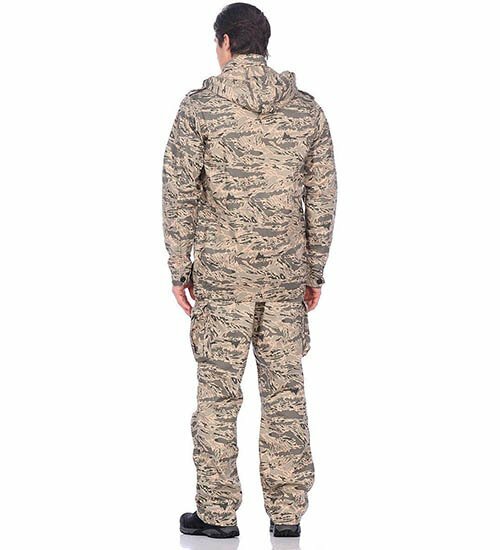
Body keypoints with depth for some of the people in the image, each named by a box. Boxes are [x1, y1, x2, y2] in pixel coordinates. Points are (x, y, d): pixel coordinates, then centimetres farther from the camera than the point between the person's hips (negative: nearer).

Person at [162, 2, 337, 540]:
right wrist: (314, 272, 14)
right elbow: (322, 197, 7)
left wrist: (179, 269, 2)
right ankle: (287, 512, 12)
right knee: (285, 393, 7)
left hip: (221, 273, -3)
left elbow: (180, 193, -6)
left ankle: (217, 513, 8)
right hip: (286, 273, 3)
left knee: (218, 393, 4)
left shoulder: (201, 106, -5)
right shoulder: (306, 109, 5)